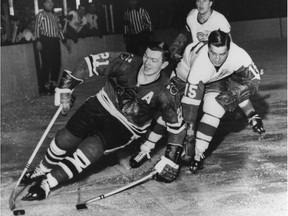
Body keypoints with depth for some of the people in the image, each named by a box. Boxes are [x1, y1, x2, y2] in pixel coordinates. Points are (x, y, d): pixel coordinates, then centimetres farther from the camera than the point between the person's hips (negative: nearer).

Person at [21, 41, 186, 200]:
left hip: (125, 127, -2)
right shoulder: (127, 63, -20)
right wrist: (66, 90, -13)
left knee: (91, 149, -23)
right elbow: (91, 63, -12)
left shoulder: (163, 92, -22)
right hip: (102, 105, 2)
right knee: (65, 139, -1)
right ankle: (42, 170, 28)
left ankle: (46, 183, -11)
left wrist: (170, 161, -15)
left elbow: (177, 125, -13)